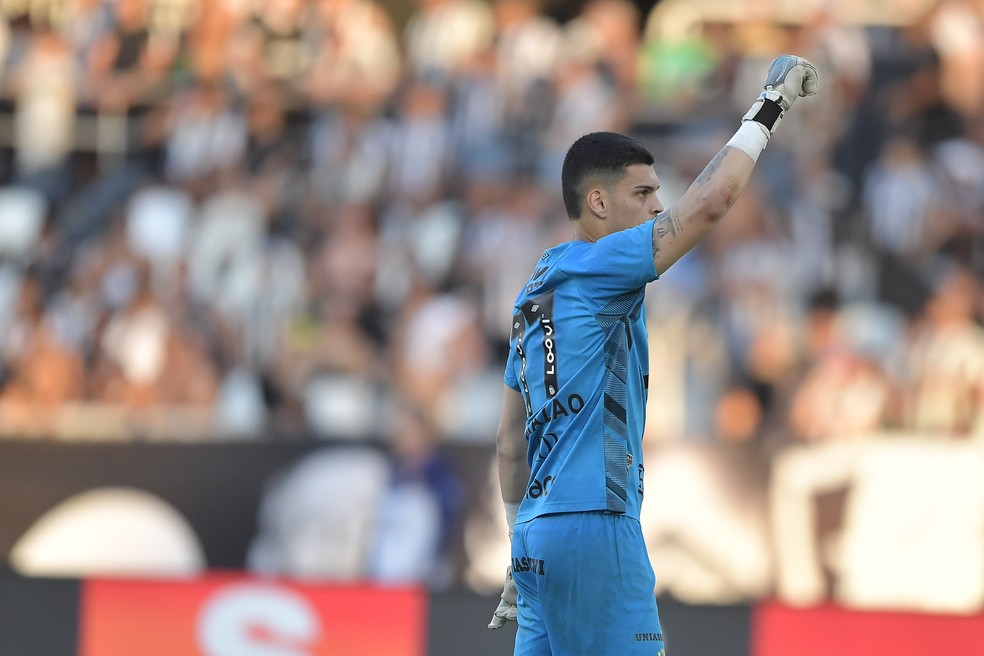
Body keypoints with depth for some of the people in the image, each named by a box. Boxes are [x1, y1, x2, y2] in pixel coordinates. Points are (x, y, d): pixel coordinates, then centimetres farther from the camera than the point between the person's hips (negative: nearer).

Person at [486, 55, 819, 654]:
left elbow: (511, 442, 23)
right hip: (593, 526, -9)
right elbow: (710, 202, -15)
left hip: (540, 532, 9)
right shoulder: (594, 269, -7)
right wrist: (770, 106, -3)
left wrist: (522, 545, 27)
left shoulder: (537, 291, 19)